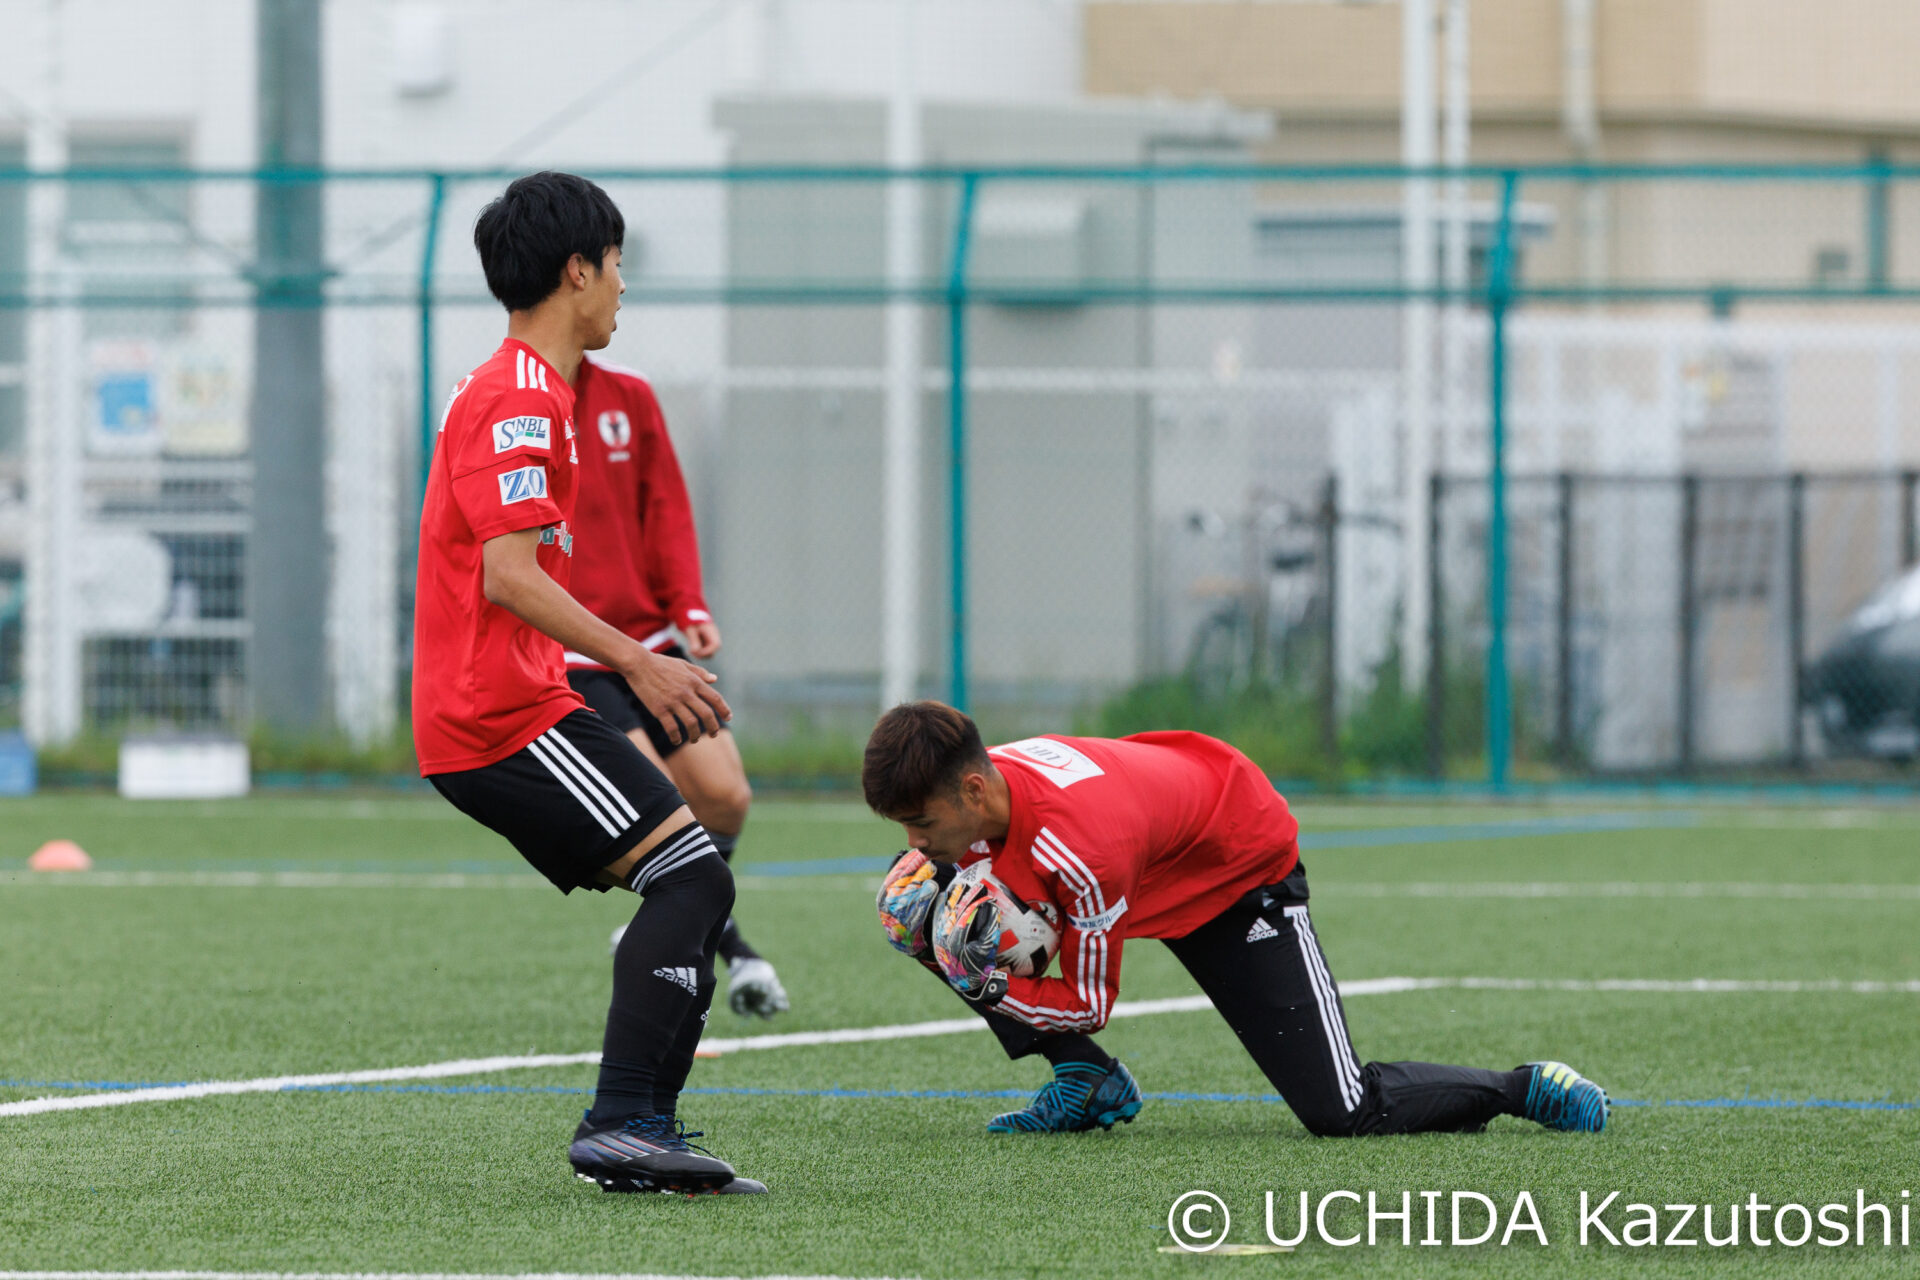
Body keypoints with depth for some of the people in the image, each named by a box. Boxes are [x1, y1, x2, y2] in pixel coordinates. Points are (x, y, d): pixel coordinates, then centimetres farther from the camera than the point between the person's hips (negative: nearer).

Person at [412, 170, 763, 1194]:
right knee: (691, 876, -17)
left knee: (685, 889, 10)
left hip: (477, 718, 11)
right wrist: (637, 664, -25)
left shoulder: (509, 390, 21)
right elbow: (507, 574, -22)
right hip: (508, 718, -11)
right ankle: (623, 1122, -24)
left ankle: (642, 1140, 5)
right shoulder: (520, 397, -12)